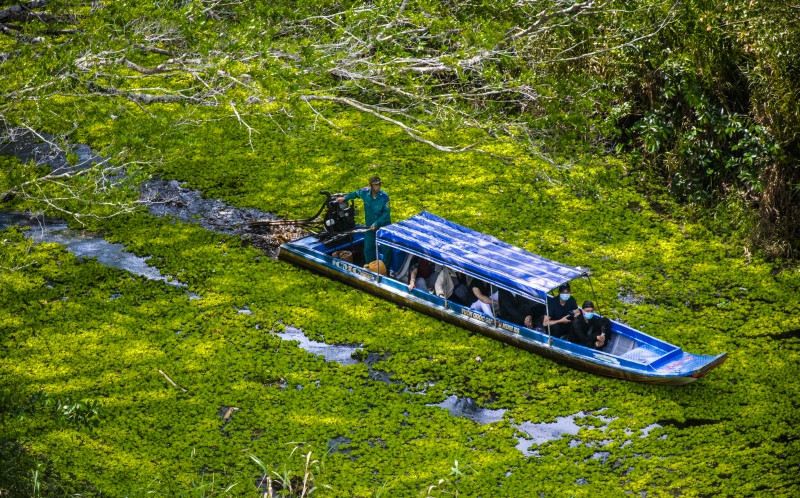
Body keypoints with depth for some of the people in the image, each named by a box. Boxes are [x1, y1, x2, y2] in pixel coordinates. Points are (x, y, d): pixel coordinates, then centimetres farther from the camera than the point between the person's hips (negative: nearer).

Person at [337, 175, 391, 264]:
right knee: (368, 248, 9)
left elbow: (386, 212, -17)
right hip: (370, 226, 4)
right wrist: (345, 198, 8)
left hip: (383, 226, -4)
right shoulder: (365, 192, -10)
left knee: (385, 249, 2)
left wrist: (377, 223, -23)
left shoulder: (384, 196, -20)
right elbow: (356, 194, 14)